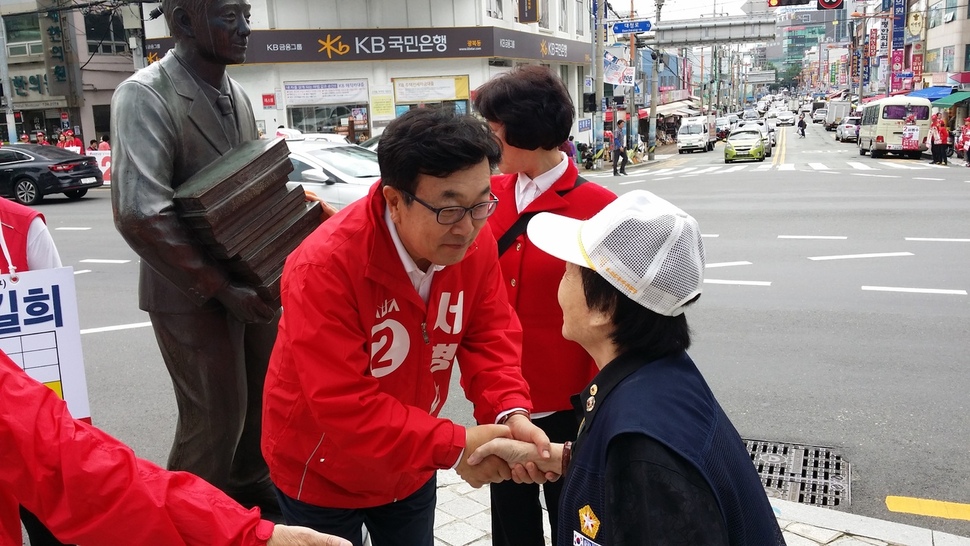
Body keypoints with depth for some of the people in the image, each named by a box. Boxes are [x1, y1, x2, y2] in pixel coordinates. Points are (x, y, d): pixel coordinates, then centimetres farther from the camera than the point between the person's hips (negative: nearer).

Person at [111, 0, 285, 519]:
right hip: (192, 292, -7)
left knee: (263, 396, 18)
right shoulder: (145, 96, -19)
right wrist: (223, 289, -23)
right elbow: (139, 215, -27)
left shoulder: (235, 95, 5)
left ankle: (249, 486, 42)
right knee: (215, 415, 5)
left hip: (251, 280, 7)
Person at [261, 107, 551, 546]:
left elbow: (491, 337, -8)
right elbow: (343, 406, -33)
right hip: (322, 476, -4)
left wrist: (511, 412, -26)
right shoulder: (325, 266, -33)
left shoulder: (474, 244, -16)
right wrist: (455, 446, -31)